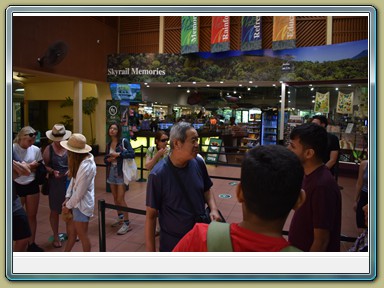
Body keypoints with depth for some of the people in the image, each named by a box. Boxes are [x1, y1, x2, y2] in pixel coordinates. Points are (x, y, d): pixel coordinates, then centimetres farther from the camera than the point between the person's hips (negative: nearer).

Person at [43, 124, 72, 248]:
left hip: (69, 181, 1)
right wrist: (53, 171, -19)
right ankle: (56, 237, 28)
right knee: (55, 211, 10)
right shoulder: (49, 149, -5)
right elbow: (45, 166, -1)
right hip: (55, 183, -1)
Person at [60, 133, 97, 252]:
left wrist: (68, 206, -10)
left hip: (82, 204, -8)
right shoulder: (80, 160, 1)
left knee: (82, 234, 9)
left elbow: (80, 192, -23)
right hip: (75, 201, 8)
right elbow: (73, 180, 8)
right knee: (71, 232, 23)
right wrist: (67, 198, 3)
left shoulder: (86, 166, -28)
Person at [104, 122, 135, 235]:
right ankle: (120, 218, 32)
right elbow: (105, 159, 15)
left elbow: (132, 154, -18)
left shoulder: (124, 141, -8)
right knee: (115, 198, 14)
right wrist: (109, 159, -7)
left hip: (121, 172, -6)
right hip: (111, 172, 6)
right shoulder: (109, 144, 10)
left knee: (120, 199, -7)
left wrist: (118, 154, -19)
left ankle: (127, 224, 2)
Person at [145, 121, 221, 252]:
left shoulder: (198, 163, -8)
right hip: (172, 243, -4)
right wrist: (150, 250, -12)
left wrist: (213, 209, -10)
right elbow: (151, 215, -14)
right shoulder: (158, 174, -21)